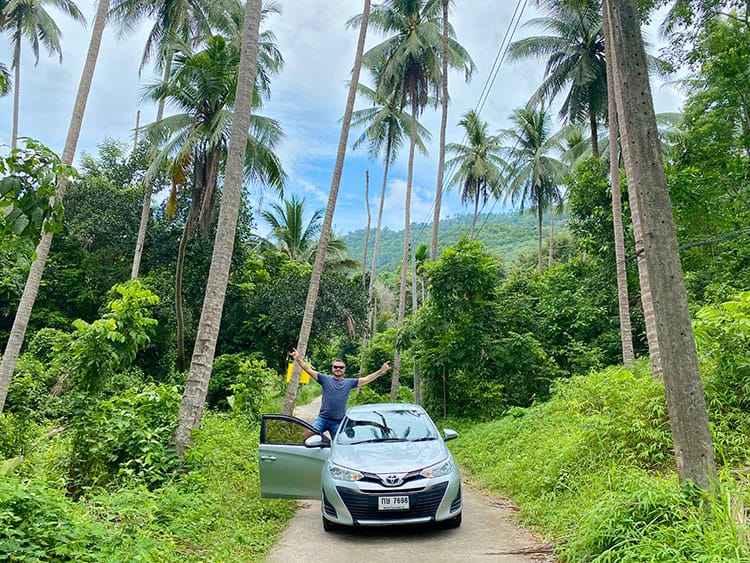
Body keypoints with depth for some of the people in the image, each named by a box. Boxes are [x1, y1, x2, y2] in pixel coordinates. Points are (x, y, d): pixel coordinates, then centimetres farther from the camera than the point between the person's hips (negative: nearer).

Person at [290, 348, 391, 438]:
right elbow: (309, 370, -3)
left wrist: (381, 371, -3)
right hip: (322, 418, -1)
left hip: (338, 422, 1)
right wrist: (298, 359, -15)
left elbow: (367, 379, 5)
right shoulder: (325, 379, 2)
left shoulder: (349, 382, 7)